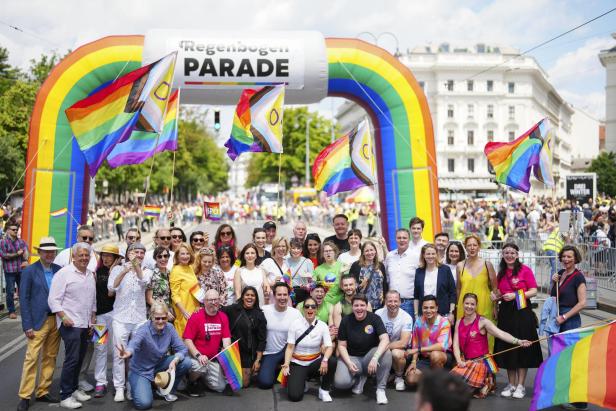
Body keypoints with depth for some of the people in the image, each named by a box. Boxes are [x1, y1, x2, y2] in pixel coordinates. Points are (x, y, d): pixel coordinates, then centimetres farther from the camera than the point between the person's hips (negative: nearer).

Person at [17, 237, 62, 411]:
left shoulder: (59, 270, 7)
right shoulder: (29, 271, -5)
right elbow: (24, 299, -6)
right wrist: (27, 325, -11)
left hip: (56, 320, 5)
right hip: (38, 322, -5)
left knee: (50, 357, 10)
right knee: (32, 358, -5)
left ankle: (43, 392, 20)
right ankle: (25, 396, 3)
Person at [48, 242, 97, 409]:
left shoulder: (90, 275, 14)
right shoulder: (64, 273, -8)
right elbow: (54, 299, -11)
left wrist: (93, 319, 17)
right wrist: (64, 317, -18)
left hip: (86, 324, 7)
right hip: (70, 324, -7)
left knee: (79, 359, 12)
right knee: (72, 359, -9)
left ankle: (74, 389, 25)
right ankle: (65, 396, -2)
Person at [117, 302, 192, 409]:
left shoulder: (169, 328, -10)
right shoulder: (144, 330, -25)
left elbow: (182, 349, -11)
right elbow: (134, 342, -47)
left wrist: (175, 360, -33)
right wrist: (128, 352, -72)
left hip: (159, 365, 5)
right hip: (141, 370, -5)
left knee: (186, 362, -17)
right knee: (144, 403, -25)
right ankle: (134, 386, 11)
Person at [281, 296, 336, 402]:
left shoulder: (322, 325, -6)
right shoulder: (295, 324, -8)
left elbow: (329, 347, -15)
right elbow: (290, 347, -10)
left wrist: (325, 360, -36)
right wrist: (286, 365, -25)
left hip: (315, 362, 2)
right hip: (297, 364, -1)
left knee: (332, 361, -31)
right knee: (294, 396, -21)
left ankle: (324, 390, -7)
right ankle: (301, 380, 15)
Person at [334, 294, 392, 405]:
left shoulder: (374, 318, -10)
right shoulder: (346, 321, -6)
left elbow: (385, 339, -23)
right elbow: (342, 345, -2)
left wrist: (375, 358, -38)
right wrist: (349, 363, -19)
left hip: (369, 354, 0)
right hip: (351, 357, 0)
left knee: (386, 353, -33)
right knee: (340, 383, -27)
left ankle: (380, 389, -16)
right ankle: (359, 378, 9)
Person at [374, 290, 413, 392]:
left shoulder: (406, 318, -19)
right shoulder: (378, 314, -11)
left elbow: (403, 343, -24)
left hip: (400, 348, -3)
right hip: (383, 348, 3)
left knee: (396, 353, -36)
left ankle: (399, 377, -4)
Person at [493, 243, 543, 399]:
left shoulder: (525, 270, -4)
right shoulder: (501, 273, 12)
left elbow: (534, 291, -8)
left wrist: (515, 295, -16)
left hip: (522, 312, -5)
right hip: (505, 312, 5)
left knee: (522, 348, -1)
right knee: (507, 349, 7)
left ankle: (520, 386, 7)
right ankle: (511, 385, 18)